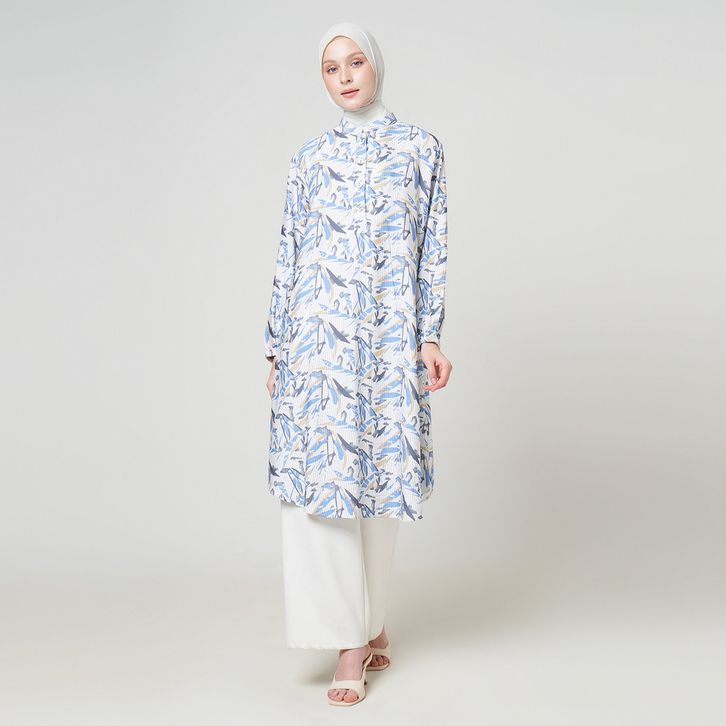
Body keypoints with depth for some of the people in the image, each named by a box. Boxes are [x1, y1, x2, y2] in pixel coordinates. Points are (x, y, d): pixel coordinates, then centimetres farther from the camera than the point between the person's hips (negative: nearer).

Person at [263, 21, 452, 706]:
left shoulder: (420, 148, 8)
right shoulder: (310, 155, 13)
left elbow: (433, 248, 4)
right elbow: (288, 256, 11)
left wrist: (429, 337, -5)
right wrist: (277, 348, 8)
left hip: (388, 337, -1)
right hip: (318, 335, 1)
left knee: (378, 473, 4)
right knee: (317, 474, -6)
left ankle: (367, 626, 21)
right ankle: (357, 636, 4)